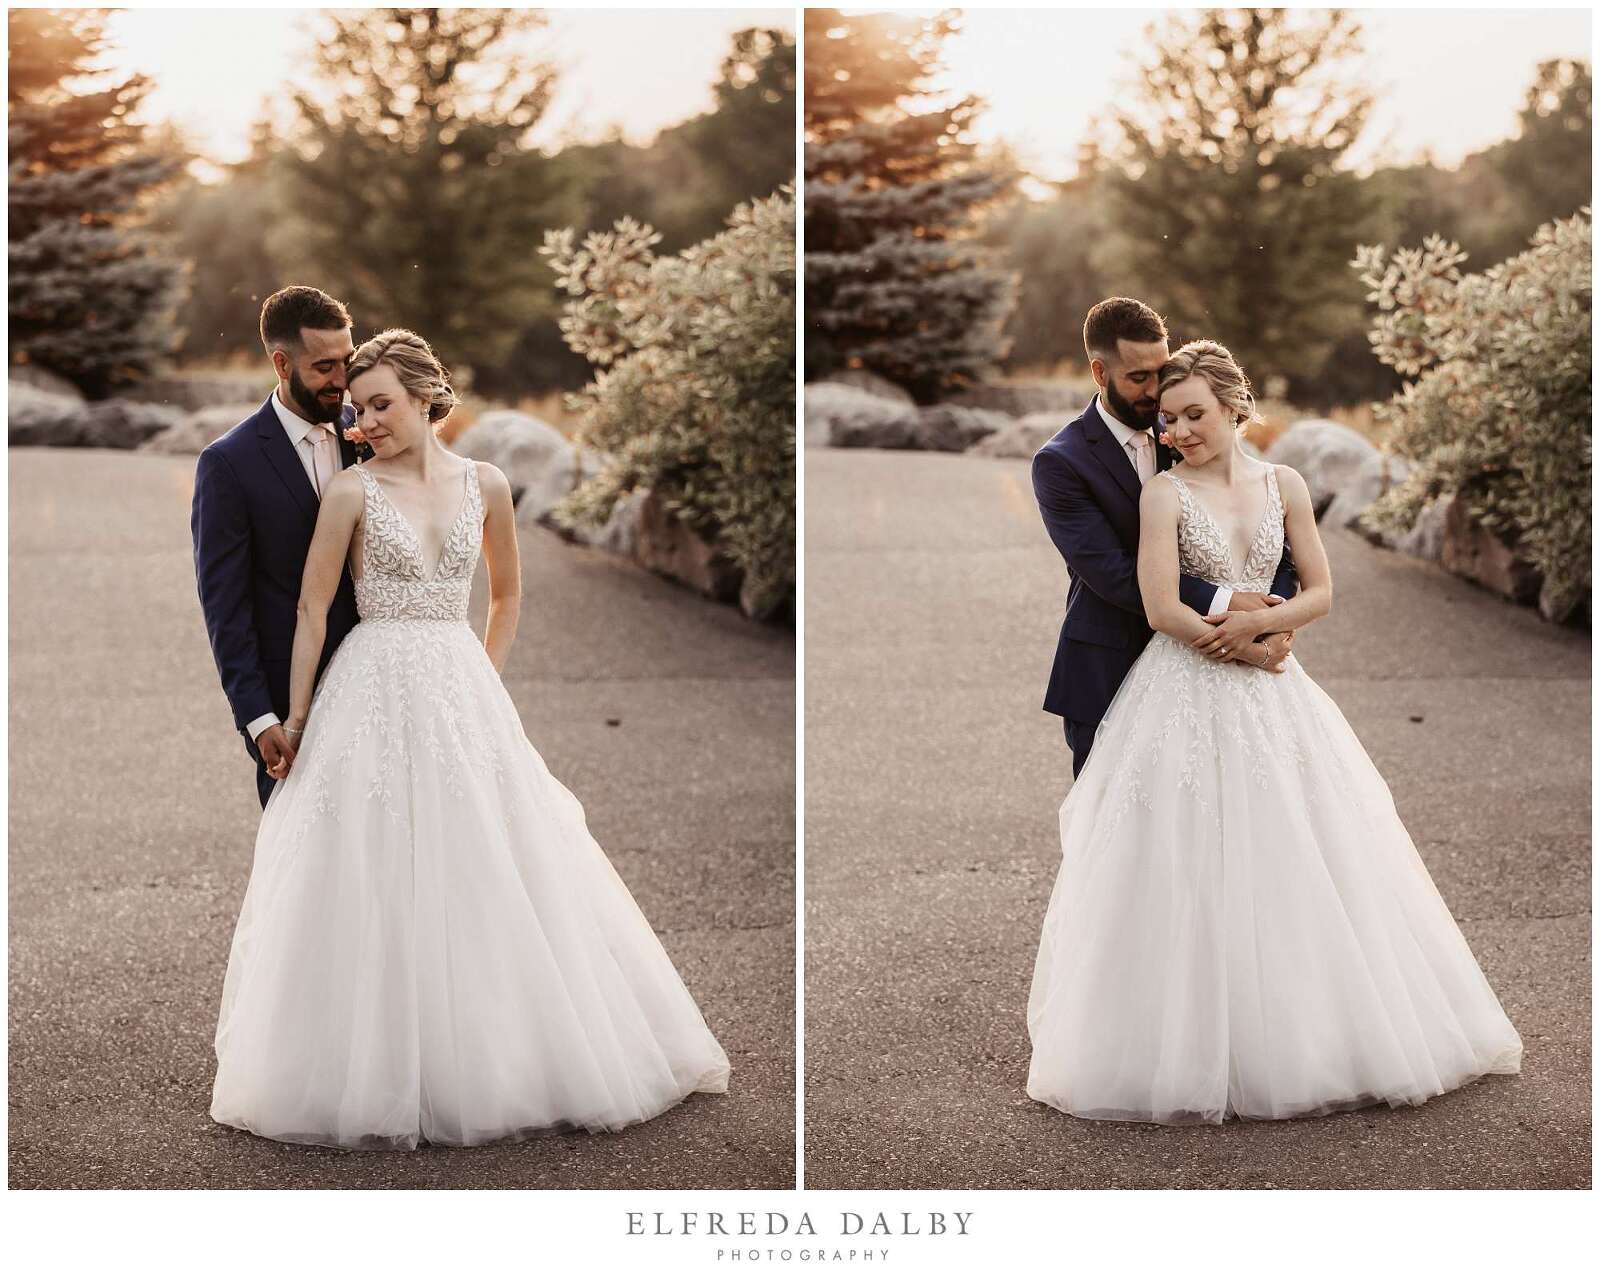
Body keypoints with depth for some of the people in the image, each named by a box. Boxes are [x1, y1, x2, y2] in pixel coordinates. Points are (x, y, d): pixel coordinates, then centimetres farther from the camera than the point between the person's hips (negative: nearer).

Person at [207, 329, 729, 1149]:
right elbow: (312, 610, -1)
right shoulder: (352, 492, -4)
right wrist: (296, 720, -1)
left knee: (490, 881, 6)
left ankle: (498, 1062, 19)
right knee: (377, 888, -1)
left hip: (464, 695, 3)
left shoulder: (485, 486, 5)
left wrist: (486, 680, 12)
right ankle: (378, 1075, 9)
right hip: (375, 696, -3)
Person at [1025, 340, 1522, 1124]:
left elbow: (1320, 593, 4)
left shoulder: (1282, 486, 6)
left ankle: (1316, 1035, 20)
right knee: (1189, 875, -4)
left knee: (1301, 867, 6)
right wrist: (1240, 639, -10)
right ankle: (1187, 1051, 6)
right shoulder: (1164, 494, -5)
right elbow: (1162, 609, -14)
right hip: (1187, 699, -4)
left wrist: (1259, 621, -12)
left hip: (1272, 699, 4)